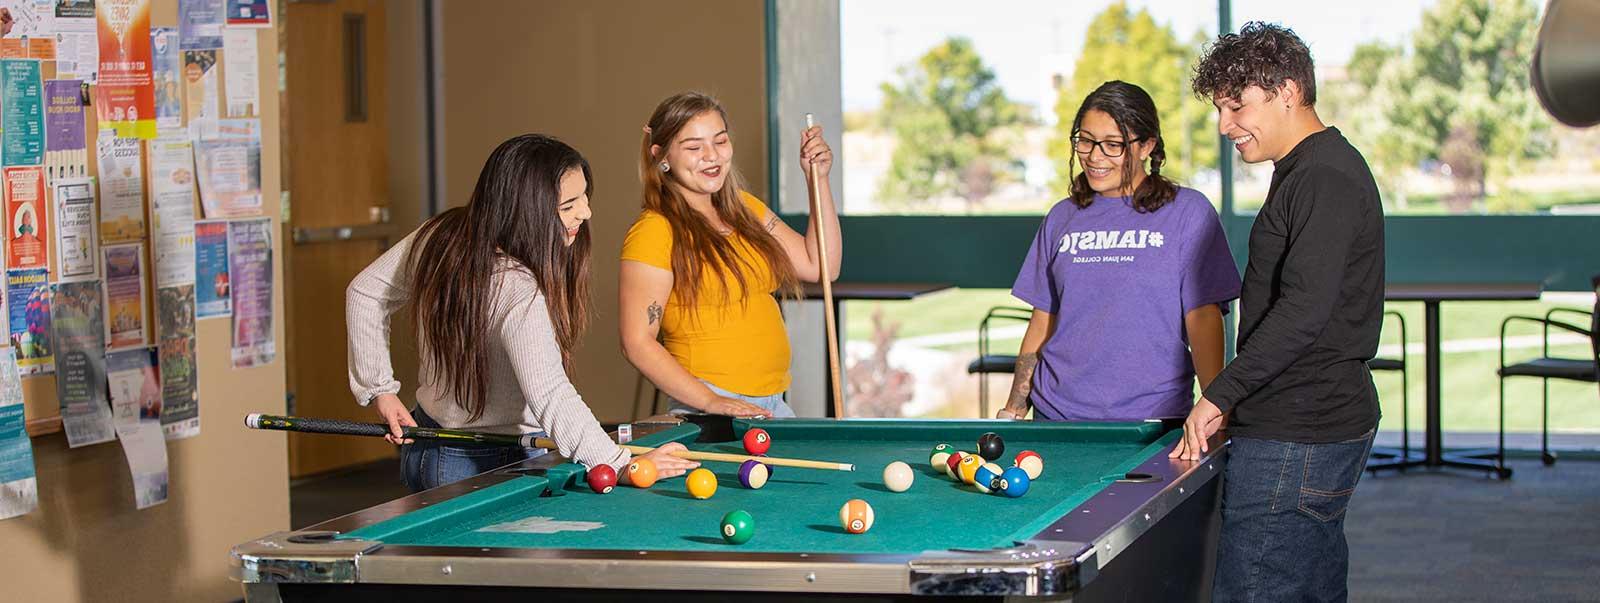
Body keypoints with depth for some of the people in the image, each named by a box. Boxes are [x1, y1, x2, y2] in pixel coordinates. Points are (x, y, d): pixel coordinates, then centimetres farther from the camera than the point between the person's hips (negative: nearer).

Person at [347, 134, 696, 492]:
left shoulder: (439, 236, -3)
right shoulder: (520, 293, -29)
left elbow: (365, 291, 8)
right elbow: (551, 396, -38)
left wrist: (379, 387, 10)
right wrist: (621, 463, -45)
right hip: (491, 470, -9)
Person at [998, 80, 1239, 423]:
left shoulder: (1187, 211, -2)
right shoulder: (1063, 217, 12)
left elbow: (1203, 316, -6)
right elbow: (1043, 320, 14)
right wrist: (1014, 409, 7)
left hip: (1152, 417, -4)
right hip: (1056, 413, 4)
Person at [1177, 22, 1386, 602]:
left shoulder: (1326, 179, -15)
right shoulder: (1316, 170, 18)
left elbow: (1303, 311, -25)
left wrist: (1220, 394, -22)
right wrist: (1233, 399, 18)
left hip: (1297, 441, -11)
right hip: (1332, 424, 11)